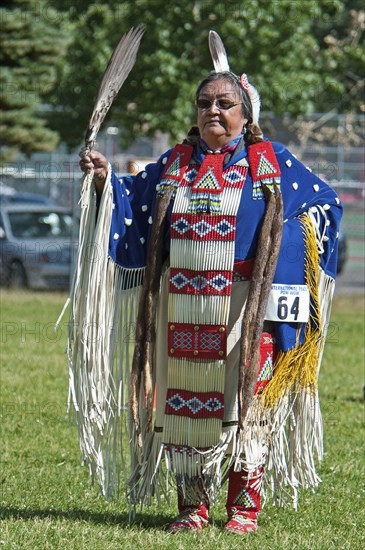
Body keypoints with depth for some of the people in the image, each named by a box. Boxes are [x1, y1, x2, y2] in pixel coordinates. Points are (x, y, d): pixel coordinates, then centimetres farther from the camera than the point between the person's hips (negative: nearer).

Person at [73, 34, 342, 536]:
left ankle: (244, 506, 5)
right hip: (181, 309, 3)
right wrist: (106, 179, 2)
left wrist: (285, 239, -4)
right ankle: (192, 504, 11)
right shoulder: (174, 165, 15)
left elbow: (323, 204, 9)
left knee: (243, 398, -4)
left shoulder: (271, 164, 5)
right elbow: (133, 209, 18)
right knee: (184, 400, 3)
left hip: (243, 308, -3)